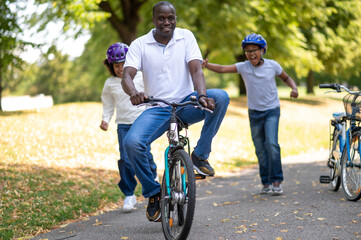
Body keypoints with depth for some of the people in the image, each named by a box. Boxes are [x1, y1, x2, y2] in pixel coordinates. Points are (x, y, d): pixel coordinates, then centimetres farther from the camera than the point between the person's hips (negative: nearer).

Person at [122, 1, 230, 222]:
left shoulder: (186, 36, 3)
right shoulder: (140, 44, 0)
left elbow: (196, 69, -9)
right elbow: (127, 75, -12)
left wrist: (202, 95, -30)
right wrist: (134, 93, -37)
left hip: (186, 104, 1)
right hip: (157, 109, -1)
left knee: (221, 97, -29)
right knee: (132, 143, -28)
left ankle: (200, 155, -13)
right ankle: (153, 193, -4)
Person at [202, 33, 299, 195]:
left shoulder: (272, 65, -7)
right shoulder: (243, 67, -8)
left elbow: (286, 78, 10)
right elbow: (222, 69, -20)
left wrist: (294, 88, -10)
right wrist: (206, 65, -38)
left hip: (272, 110, -2)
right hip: (254, 112, 2)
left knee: (272, 144, -18)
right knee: (260, 149, 7)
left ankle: (277, 181, -10)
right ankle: (266, 183, 17)